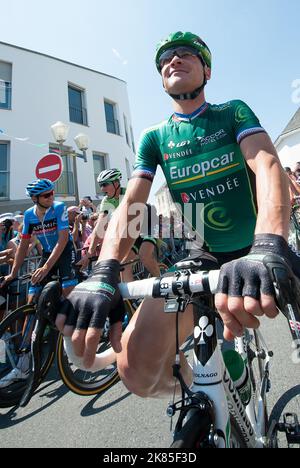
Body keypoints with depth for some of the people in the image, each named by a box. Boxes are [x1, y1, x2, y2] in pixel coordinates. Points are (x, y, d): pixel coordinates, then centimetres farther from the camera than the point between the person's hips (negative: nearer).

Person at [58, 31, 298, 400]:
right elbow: (130, 203, -8)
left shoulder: (234, 113, 1)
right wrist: (104, 273, -26)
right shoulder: (154, 137, 4)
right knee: (137, 366, -19)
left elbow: (268, 166, -17)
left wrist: (269, 246, -38)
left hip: (253, 254, 1)